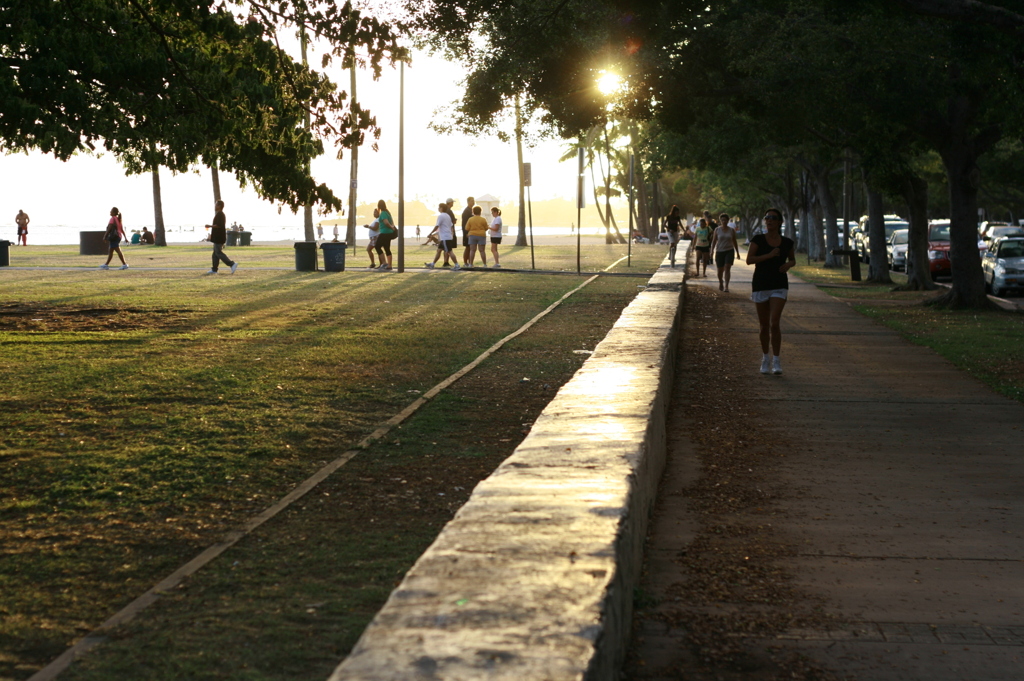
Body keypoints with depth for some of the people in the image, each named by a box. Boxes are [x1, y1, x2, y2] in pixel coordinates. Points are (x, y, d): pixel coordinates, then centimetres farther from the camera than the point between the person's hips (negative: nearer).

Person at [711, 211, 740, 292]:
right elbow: (714, 241, 4)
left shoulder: (732, 230, 4)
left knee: (727, 268, -16)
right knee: (720, 270, 7)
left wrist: (737, 252, 12)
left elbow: (734, 242, 11)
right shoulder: (717, 230, 2)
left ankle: (726, 286, -20)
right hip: (719, 251, 1)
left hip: (729, 251, -1)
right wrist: (711, 251, -7)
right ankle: (721, 283, 35)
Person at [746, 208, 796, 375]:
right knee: (764, 325, 7)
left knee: (774, 323, -14)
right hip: (760, 285, 1)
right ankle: (765, 358, 23)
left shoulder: (787, 243, 4)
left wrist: (788, 264, -3)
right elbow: (749, 260, -10)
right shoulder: (758, 240, -1)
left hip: (779, 286, 0)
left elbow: (793, 259, 19)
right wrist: (769, 255, -18)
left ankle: (776, 361, -8)